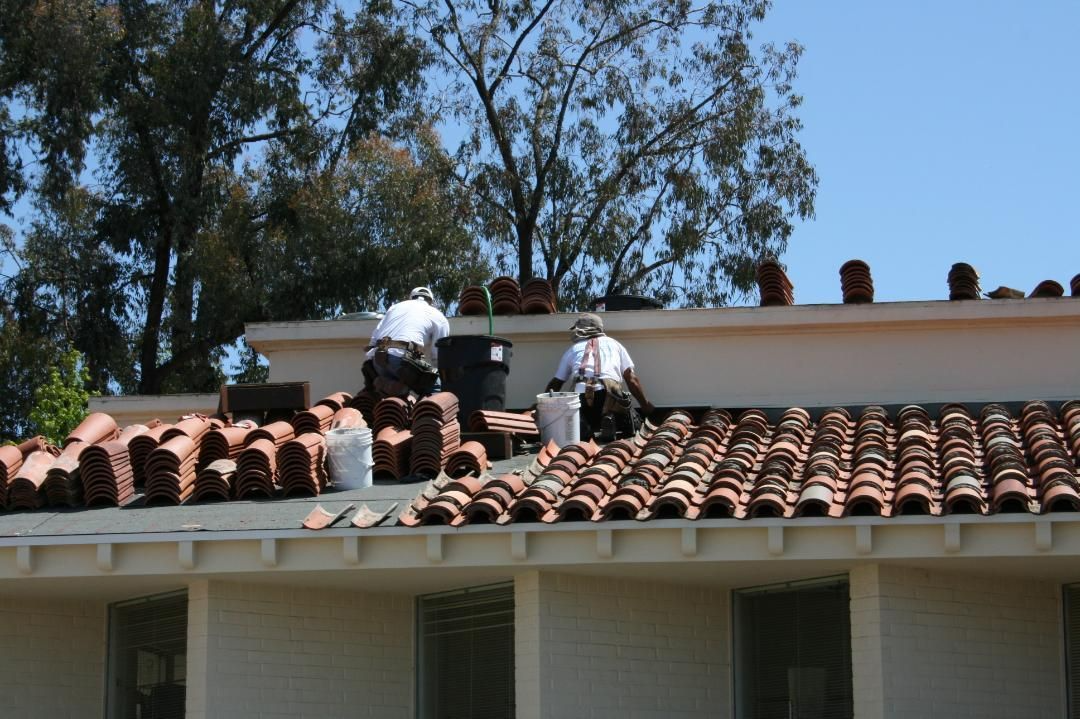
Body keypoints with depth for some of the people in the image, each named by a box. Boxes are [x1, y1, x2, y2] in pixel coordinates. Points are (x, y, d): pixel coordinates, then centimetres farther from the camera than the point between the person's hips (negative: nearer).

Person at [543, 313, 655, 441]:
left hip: (582, 397, 1)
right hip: (610, 395, -1)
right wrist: (646, 405, 26)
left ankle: (582, 425, -7)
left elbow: (555, 383, 27)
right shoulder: (614, 344, 26)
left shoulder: (572, 350, 26)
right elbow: (631, 379, 19)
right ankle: (610, 421, -11)